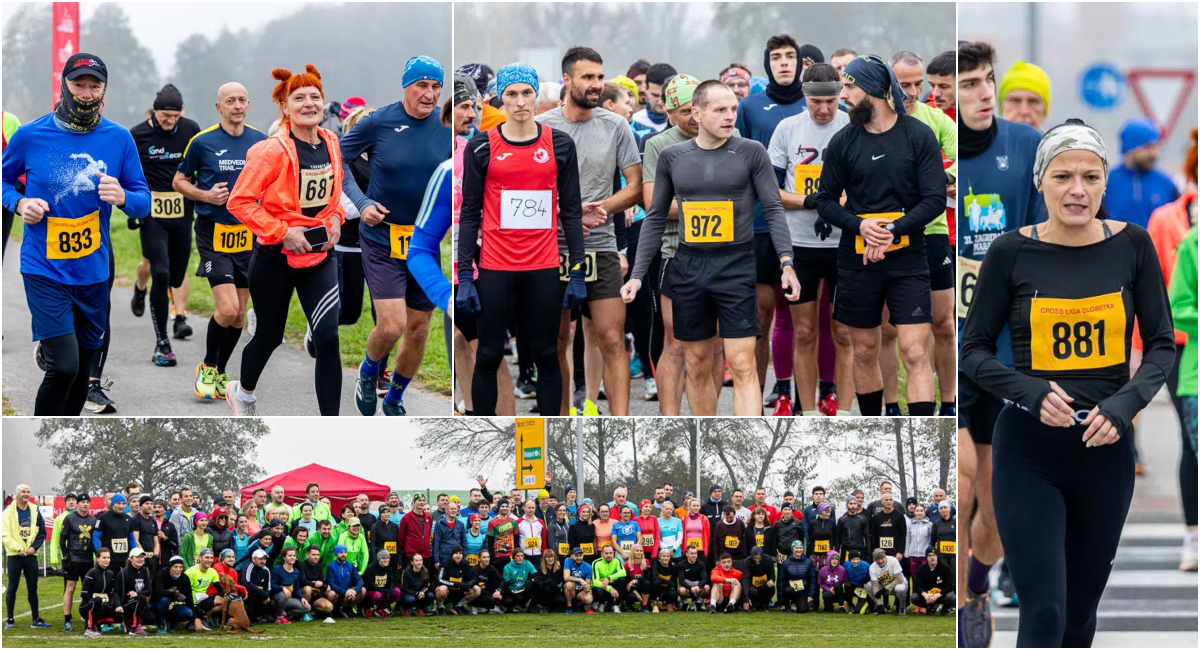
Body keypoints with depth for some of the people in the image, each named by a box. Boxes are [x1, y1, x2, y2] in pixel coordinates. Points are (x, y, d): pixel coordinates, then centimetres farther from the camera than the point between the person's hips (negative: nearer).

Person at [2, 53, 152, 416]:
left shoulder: (119, 139, 0)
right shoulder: (30, 136, -6)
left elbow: (143, 202, 4)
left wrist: (123, 197, -18)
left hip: (93, 270, 4)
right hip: (44, 271, -4)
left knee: (82, 370, 13)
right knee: (64, 366, -17)